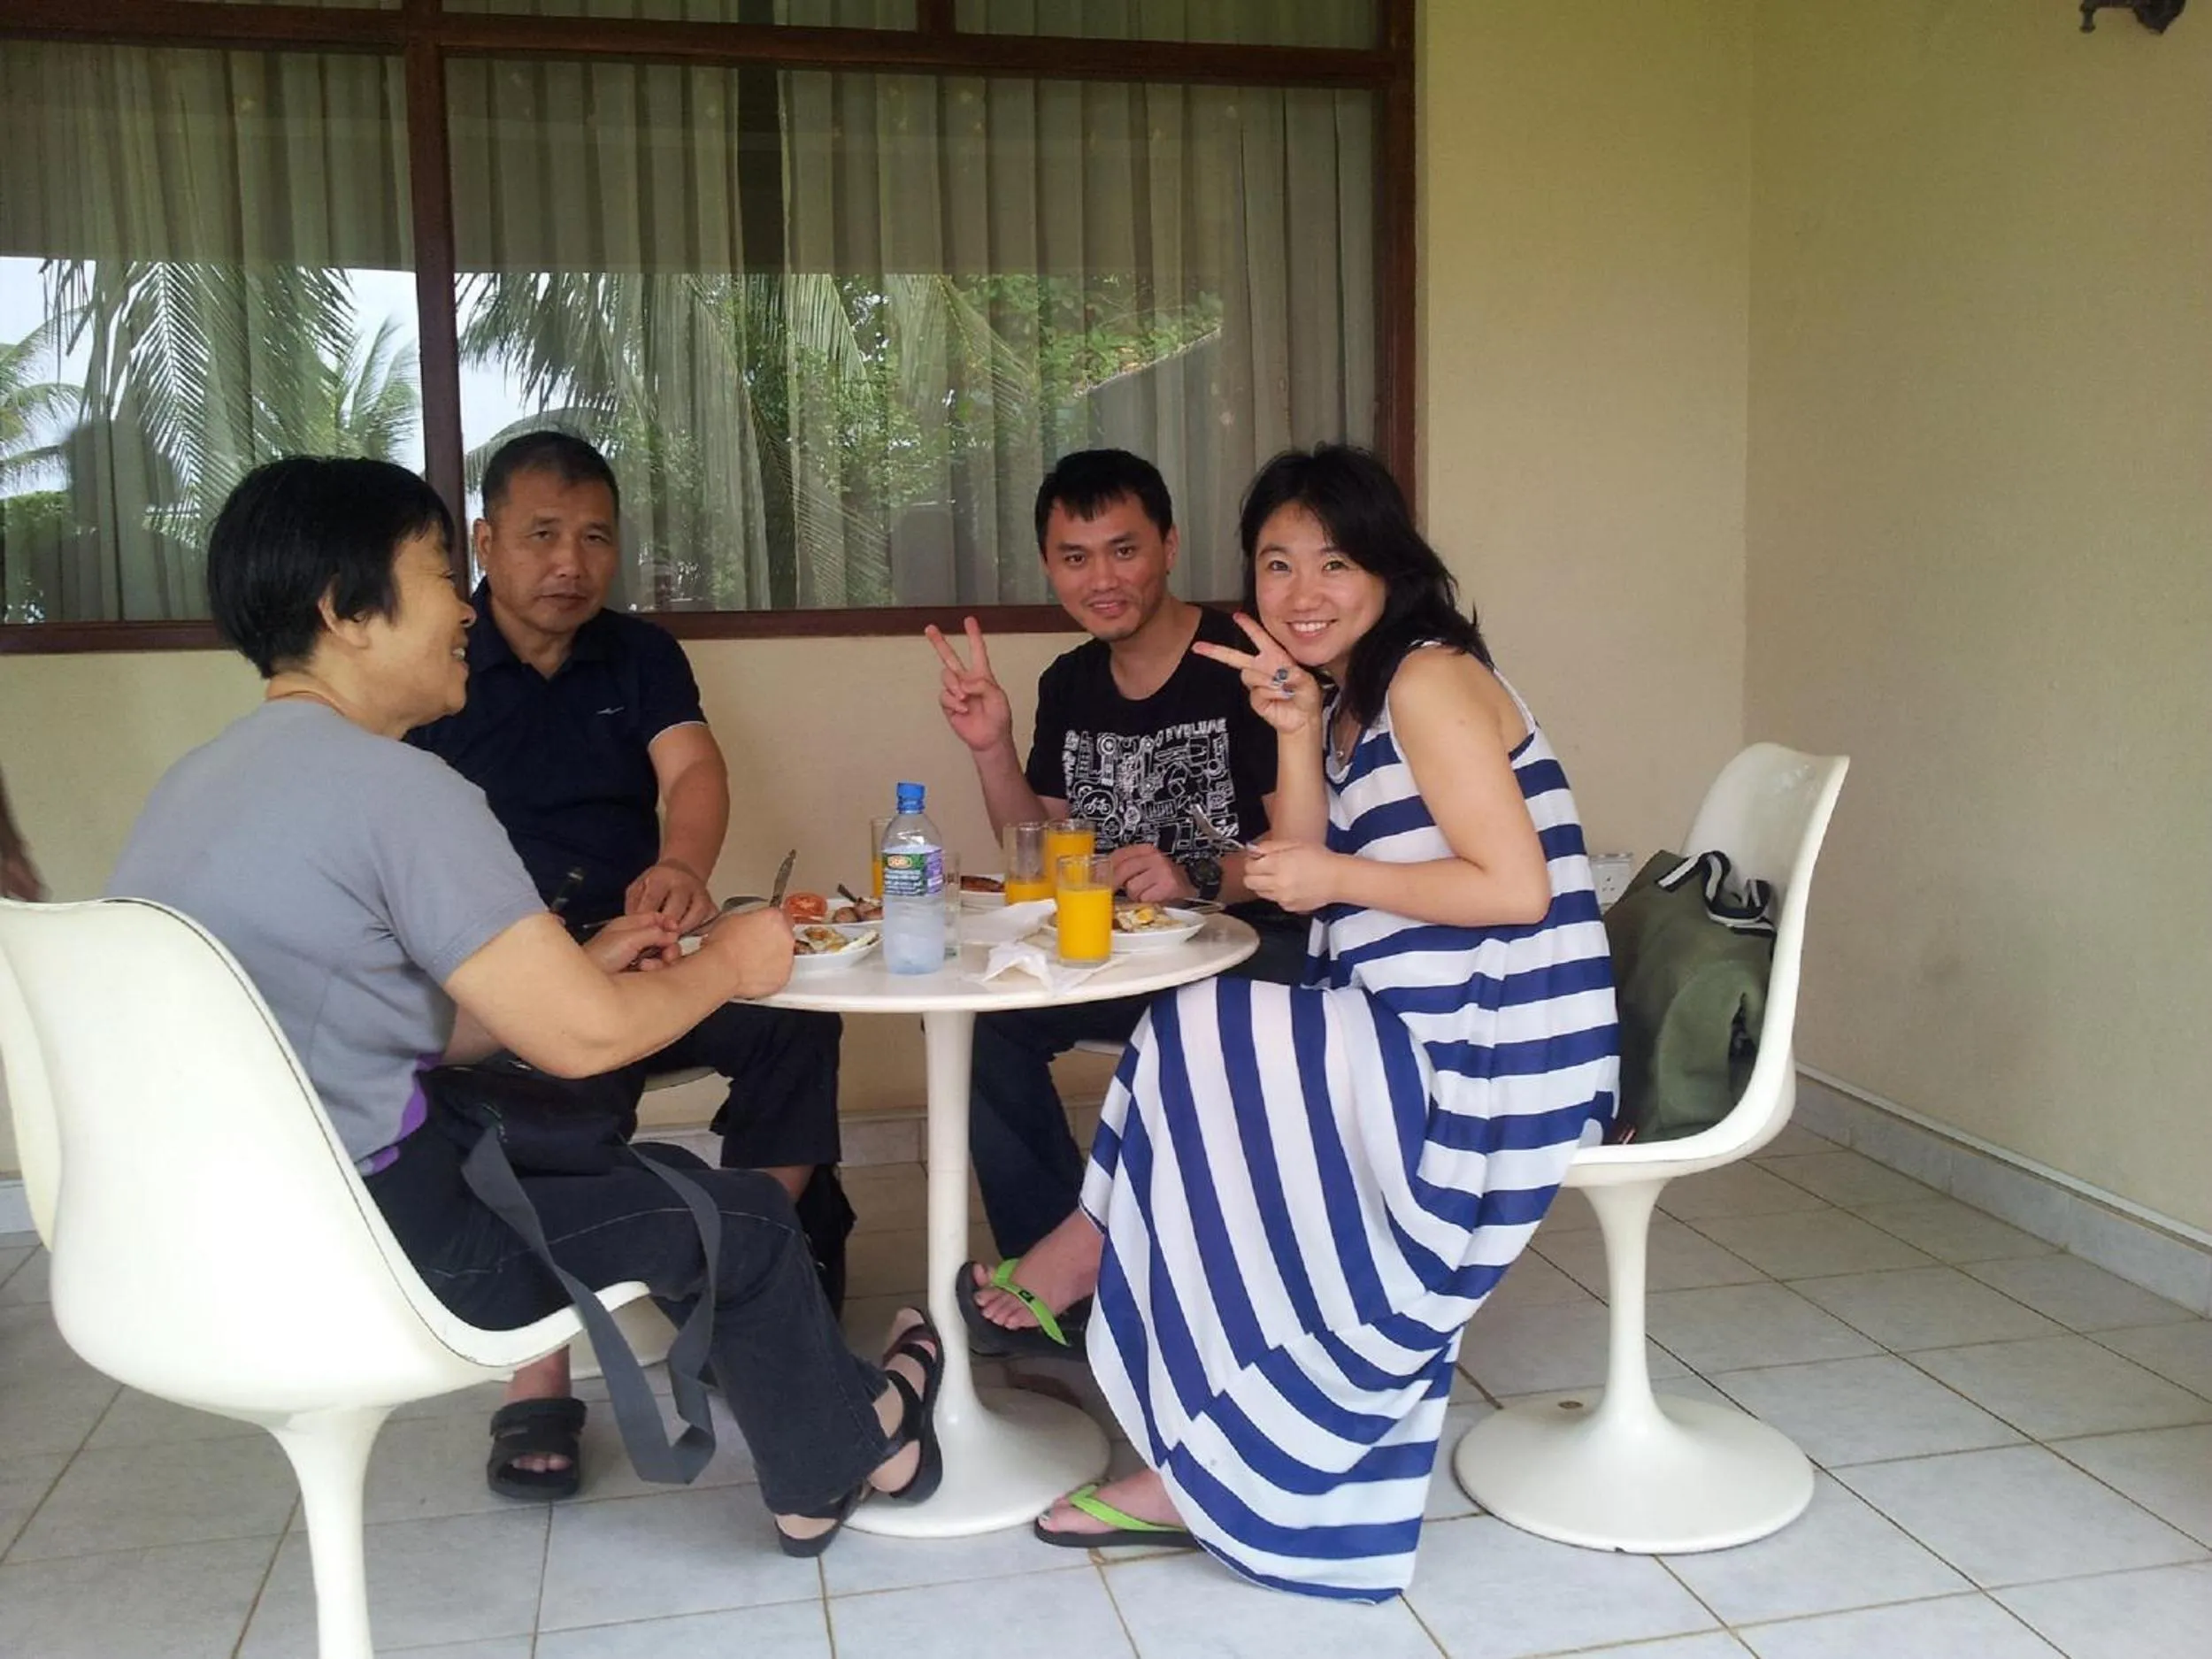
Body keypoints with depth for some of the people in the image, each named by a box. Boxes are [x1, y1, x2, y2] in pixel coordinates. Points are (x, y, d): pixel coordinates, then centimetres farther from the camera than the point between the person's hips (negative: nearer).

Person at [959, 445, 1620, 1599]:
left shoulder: (1429, 681, -13)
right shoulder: (1348, 698, 15)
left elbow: (1515, 889, -21)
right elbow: (1298, 880, 5)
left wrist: (1335, 876, -15)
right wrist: (1296, 734, -5)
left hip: (1481, 1069, -10)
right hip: (1422, 1048, 10)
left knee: (1195, 1046, -9)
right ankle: (1205, 1472, 13)